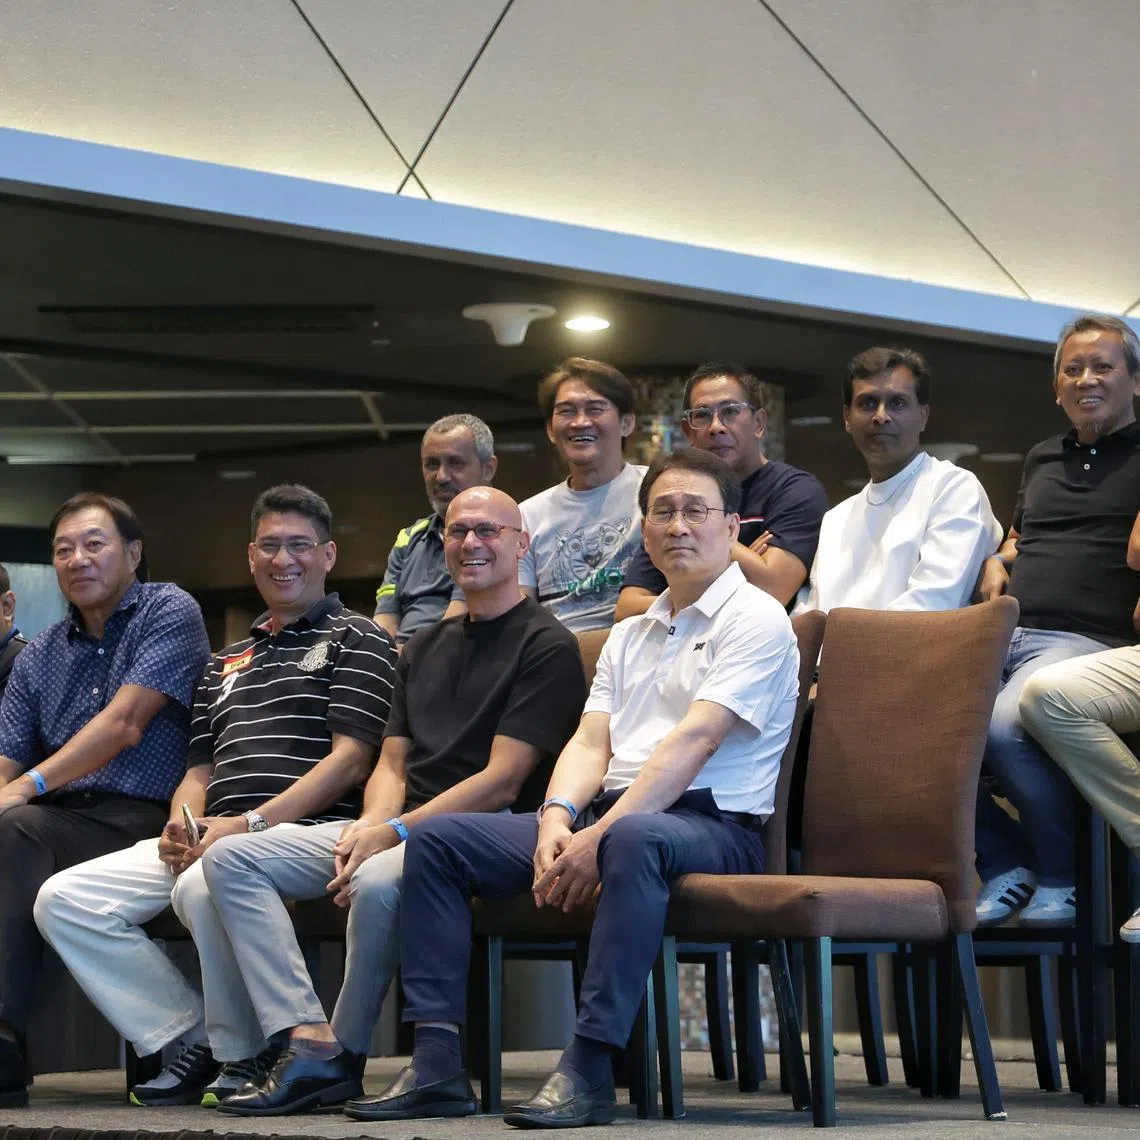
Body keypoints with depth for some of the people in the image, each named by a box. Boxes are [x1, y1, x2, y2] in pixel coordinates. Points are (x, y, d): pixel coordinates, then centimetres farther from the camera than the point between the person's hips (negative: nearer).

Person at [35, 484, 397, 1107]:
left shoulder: (356, 639, 6)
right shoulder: (226, 661, 28)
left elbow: (349, 758, -6)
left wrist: (250, 823, -17)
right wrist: (180, 828, -1)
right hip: (210, 840, 7)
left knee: (205, 885, -39)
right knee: (62, 900, -11)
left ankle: (246, 1055, -15)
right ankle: (193, 1039, -4)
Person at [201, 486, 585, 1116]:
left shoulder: (545, 645, -3)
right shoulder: (425, 646, 22)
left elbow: (502, 781, -12)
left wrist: (394, 832, -16)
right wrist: (367, 826, -5)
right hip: (395, 828, 8)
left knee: (377, 882, -39)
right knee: (230, 858, -7)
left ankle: (344, 1055, -17)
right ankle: (308, 1043, -21)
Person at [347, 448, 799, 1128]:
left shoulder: (754, 618, -2)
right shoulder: (629, 636, 24)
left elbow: (695, 740, -15)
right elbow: (591, 743, 12)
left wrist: (602, 836, -23)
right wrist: (558, 815, -11)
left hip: (713, 824, -8)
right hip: (610, 812, 8)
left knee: (635, 837, -43)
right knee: (436, 840, -4)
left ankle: (589, 1070, -41)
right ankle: (437, 1066, -13)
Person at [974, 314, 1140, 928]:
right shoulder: (1042, 458, 28)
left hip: (1088, 639, -6)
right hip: (1004, 634, 6)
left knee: (1008, 721, -37)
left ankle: (1061, 877, -14)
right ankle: (1004, 863, -7)